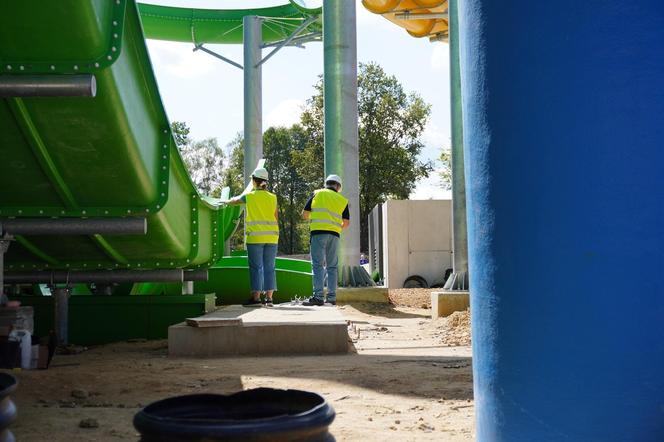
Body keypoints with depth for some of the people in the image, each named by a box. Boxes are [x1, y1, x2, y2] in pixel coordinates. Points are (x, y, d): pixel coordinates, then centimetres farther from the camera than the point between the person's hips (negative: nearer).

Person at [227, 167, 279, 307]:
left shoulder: (249, 196, -1)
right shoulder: (272, 197, 7)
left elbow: (234, 200, 18)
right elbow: (276, 218, 9)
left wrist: (228, 201, 41)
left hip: (255, 236, -3)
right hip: (271, 237, 3)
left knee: (256, 267, -1)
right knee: (269, 267, 5)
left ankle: (256, 297, -4)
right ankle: (269, 298, 5)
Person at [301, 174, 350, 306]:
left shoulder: (317, 193, 9)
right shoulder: (343, 200, 15)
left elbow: (305, 214, 7)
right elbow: (346, 222, 10)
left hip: (318, 232, -3)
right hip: (334, 235, 3)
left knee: (318, 265, -6)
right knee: (331, 266, 10)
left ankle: (318, 297, -13)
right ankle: (332, 297, 10)